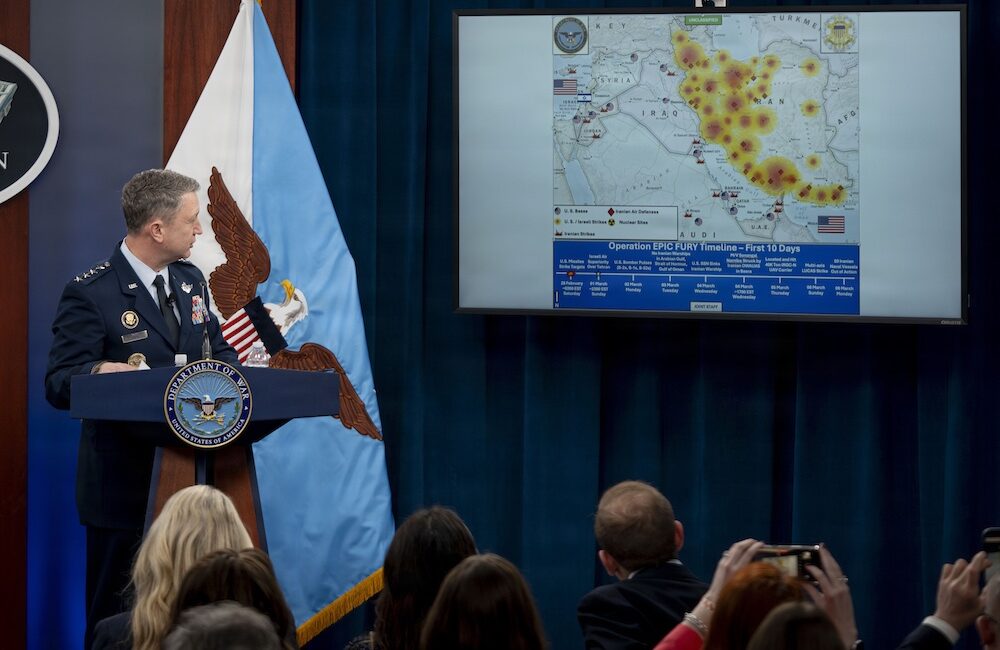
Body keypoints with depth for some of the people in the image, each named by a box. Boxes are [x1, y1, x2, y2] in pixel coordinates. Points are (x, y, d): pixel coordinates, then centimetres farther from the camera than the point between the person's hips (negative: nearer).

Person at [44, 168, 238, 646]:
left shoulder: (191, 280, 11)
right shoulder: (90, 295, -13)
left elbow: (218, 351, 17)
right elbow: (59, 385, -16)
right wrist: (100, 371, -38)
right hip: (125, 484, -6)